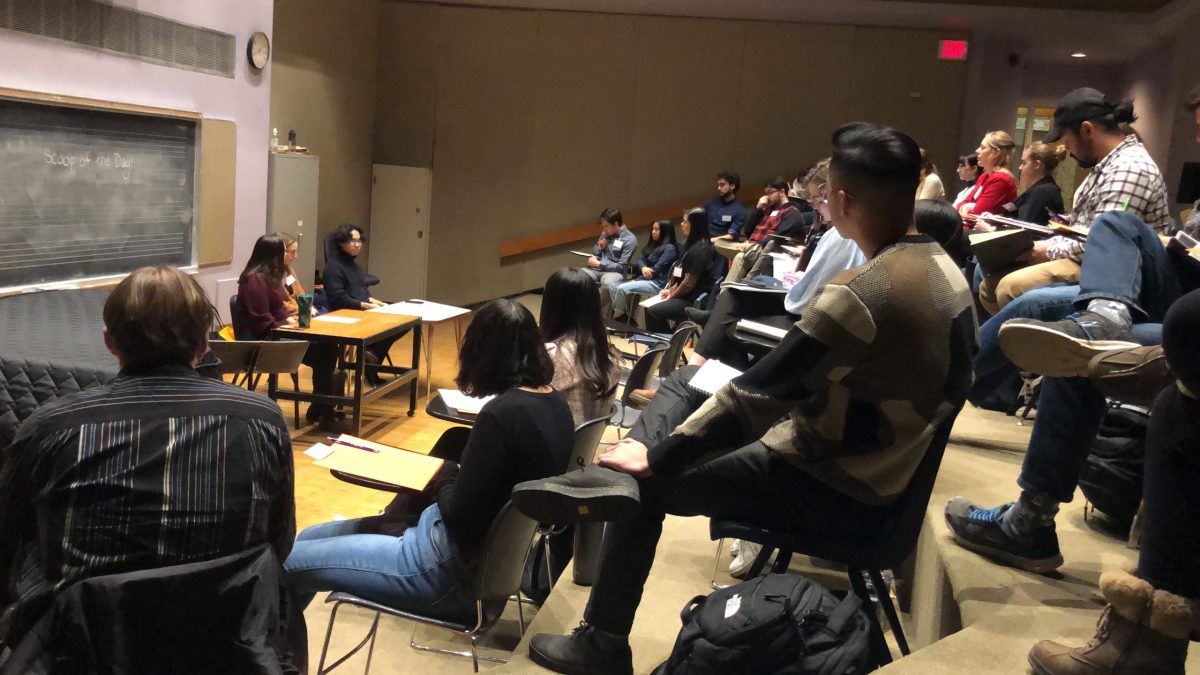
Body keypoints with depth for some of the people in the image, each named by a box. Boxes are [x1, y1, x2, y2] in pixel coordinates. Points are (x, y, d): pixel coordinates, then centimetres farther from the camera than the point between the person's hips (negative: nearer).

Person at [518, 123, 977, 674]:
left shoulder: (859, 294, -28)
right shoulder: (943, 269, 0)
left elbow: (755, 394, -23)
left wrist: (655, 457, -11)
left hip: (835, 488, -9)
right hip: (889, 465, 9)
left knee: (646, 484, 5)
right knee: (689, 381, 14)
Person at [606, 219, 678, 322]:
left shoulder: (669, 248, -7)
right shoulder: (653, 245, 22)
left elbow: (656, 270, -14)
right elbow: (640, 259, 11)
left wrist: (635, 280, -11)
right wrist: (643, 268, -15)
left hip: (657, 283, -10)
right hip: (643, 279, 10)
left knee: (622, 289, -26)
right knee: (612, 284, -5)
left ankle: (617, 318, -12)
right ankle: (622, 315, -13)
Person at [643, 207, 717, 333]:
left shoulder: (699, 250, -19)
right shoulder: (693, 244, 12)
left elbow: (689, 283, -20)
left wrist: (672, 296, -7)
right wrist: (671, 289, 8)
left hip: (693, 301, -10)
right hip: (687, 295, 10)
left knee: (652, 312, -15)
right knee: (649, 306, 6)